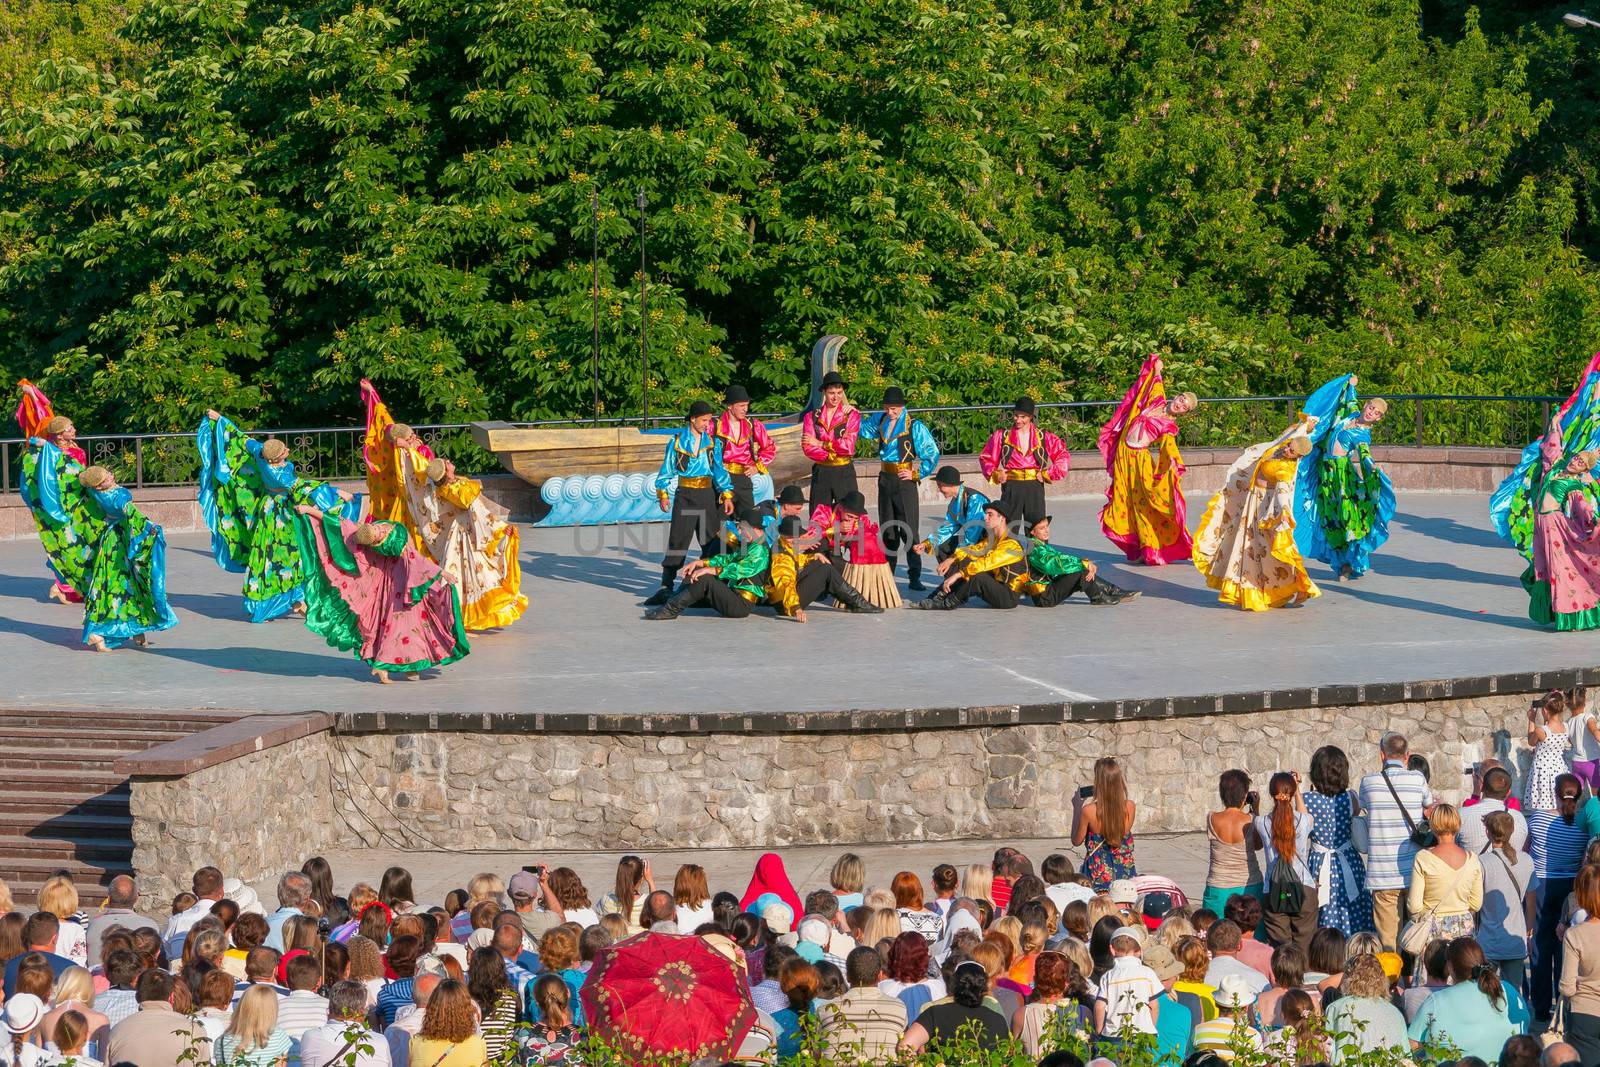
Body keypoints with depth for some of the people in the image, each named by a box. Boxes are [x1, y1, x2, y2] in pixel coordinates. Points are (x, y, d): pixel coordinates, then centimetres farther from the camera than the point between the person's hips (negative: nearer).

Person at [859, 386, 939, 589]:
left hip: (904, 481, -6)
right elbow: (863, 429, 24)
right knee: (887, 529, 12)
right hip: (885, 479, 6)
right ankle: (886, 573, 20)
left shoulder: (914, 426, -11)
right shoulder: (880, 421, 6)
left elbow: (932, 454, -9)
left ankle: (914, 578, -6)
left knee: (909, 530, -8)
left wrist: (916, 474, -11)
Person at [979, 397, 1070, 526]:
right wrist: (995, 474, -3)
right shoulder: (1002, 436, 4)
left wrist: (1048, 475, -1)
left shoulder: (1044, 437, 5)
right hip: (1011, 486, -1)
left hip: (1035, 486, 1)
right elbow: (986, 458, 12)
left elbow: (1063, 456, 8)